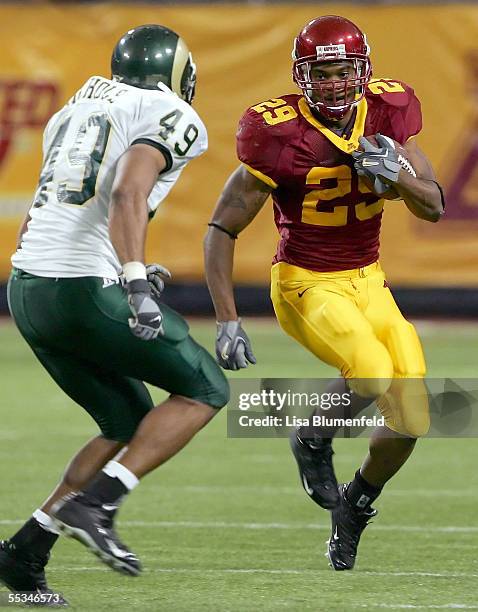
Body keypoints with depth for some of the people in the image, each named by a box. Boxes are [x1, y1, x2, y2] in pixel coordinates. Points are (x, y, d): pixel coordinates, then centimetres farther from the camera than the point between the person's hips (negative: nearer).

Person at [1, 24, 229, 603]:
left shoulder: (74, 111, 22)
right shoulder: (172, 118, -3)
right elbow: (128, 193, -21)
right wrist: (135, 283, -29)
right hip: (87, 293, -8)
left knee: (128, 424, 18)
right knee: (204, 390, 8)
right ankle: (95, 502, -7)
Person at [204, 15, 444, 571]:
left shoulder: (385, 114, -7)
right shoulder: (281, 137, -21)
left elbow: (433, 208, -2)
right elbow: (222, 230, -14)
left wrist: (398, 175, -24)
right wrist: (227, 323, -18)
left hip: (368, 283, 5)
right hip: (306, 285, -5)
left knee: (410, 420, -3)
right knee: (373, 373, -31)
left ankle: (355, 506, 27)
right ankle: (313, 441, 2)